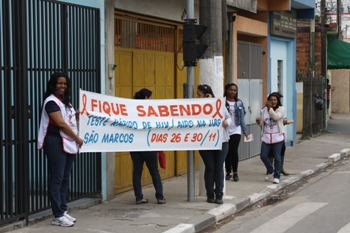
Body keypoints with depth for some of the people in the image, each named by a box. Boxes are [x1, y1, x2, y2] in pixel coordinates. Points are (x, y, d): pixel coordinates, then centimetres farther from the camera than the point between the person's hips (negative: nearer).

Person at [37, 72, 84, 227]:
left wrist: (79, 115, 5)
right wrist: (77, 138, -9)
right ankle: (58, 216, -7)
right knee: (56, 179, -7)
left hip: (69, 143, 9)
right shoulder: (51, 102, -10)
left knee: (65, 179, 10)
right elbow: (61, 123, -16)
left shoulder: (65, 101, 17)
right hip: (56, 143, -9)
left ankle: (63, 211, 16)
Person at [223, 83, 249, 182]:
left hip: (236, 130, 1)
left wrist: (245, 131, 5)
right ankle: (228, 172, 17)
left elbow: (242, 118, 8)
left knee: (234, 151, -4)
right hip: (225, 131, -1)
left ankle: (235, 172, 4)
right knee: (227, 152, 6)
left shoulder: (239, 103, 6)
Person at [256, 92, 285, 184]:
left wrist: (270, 108, -18)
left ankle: (276, 176, 11)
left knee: (277, 157, 0)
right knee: (263, 156, 0)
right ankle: (271, 171, 25)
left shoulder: (281, 109, -2)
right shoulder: (264, 110, 8)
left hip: (277, 137, -4)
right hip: (266, 137, 4)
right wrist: (259, 122, -6)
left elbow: (276, 117, -22)